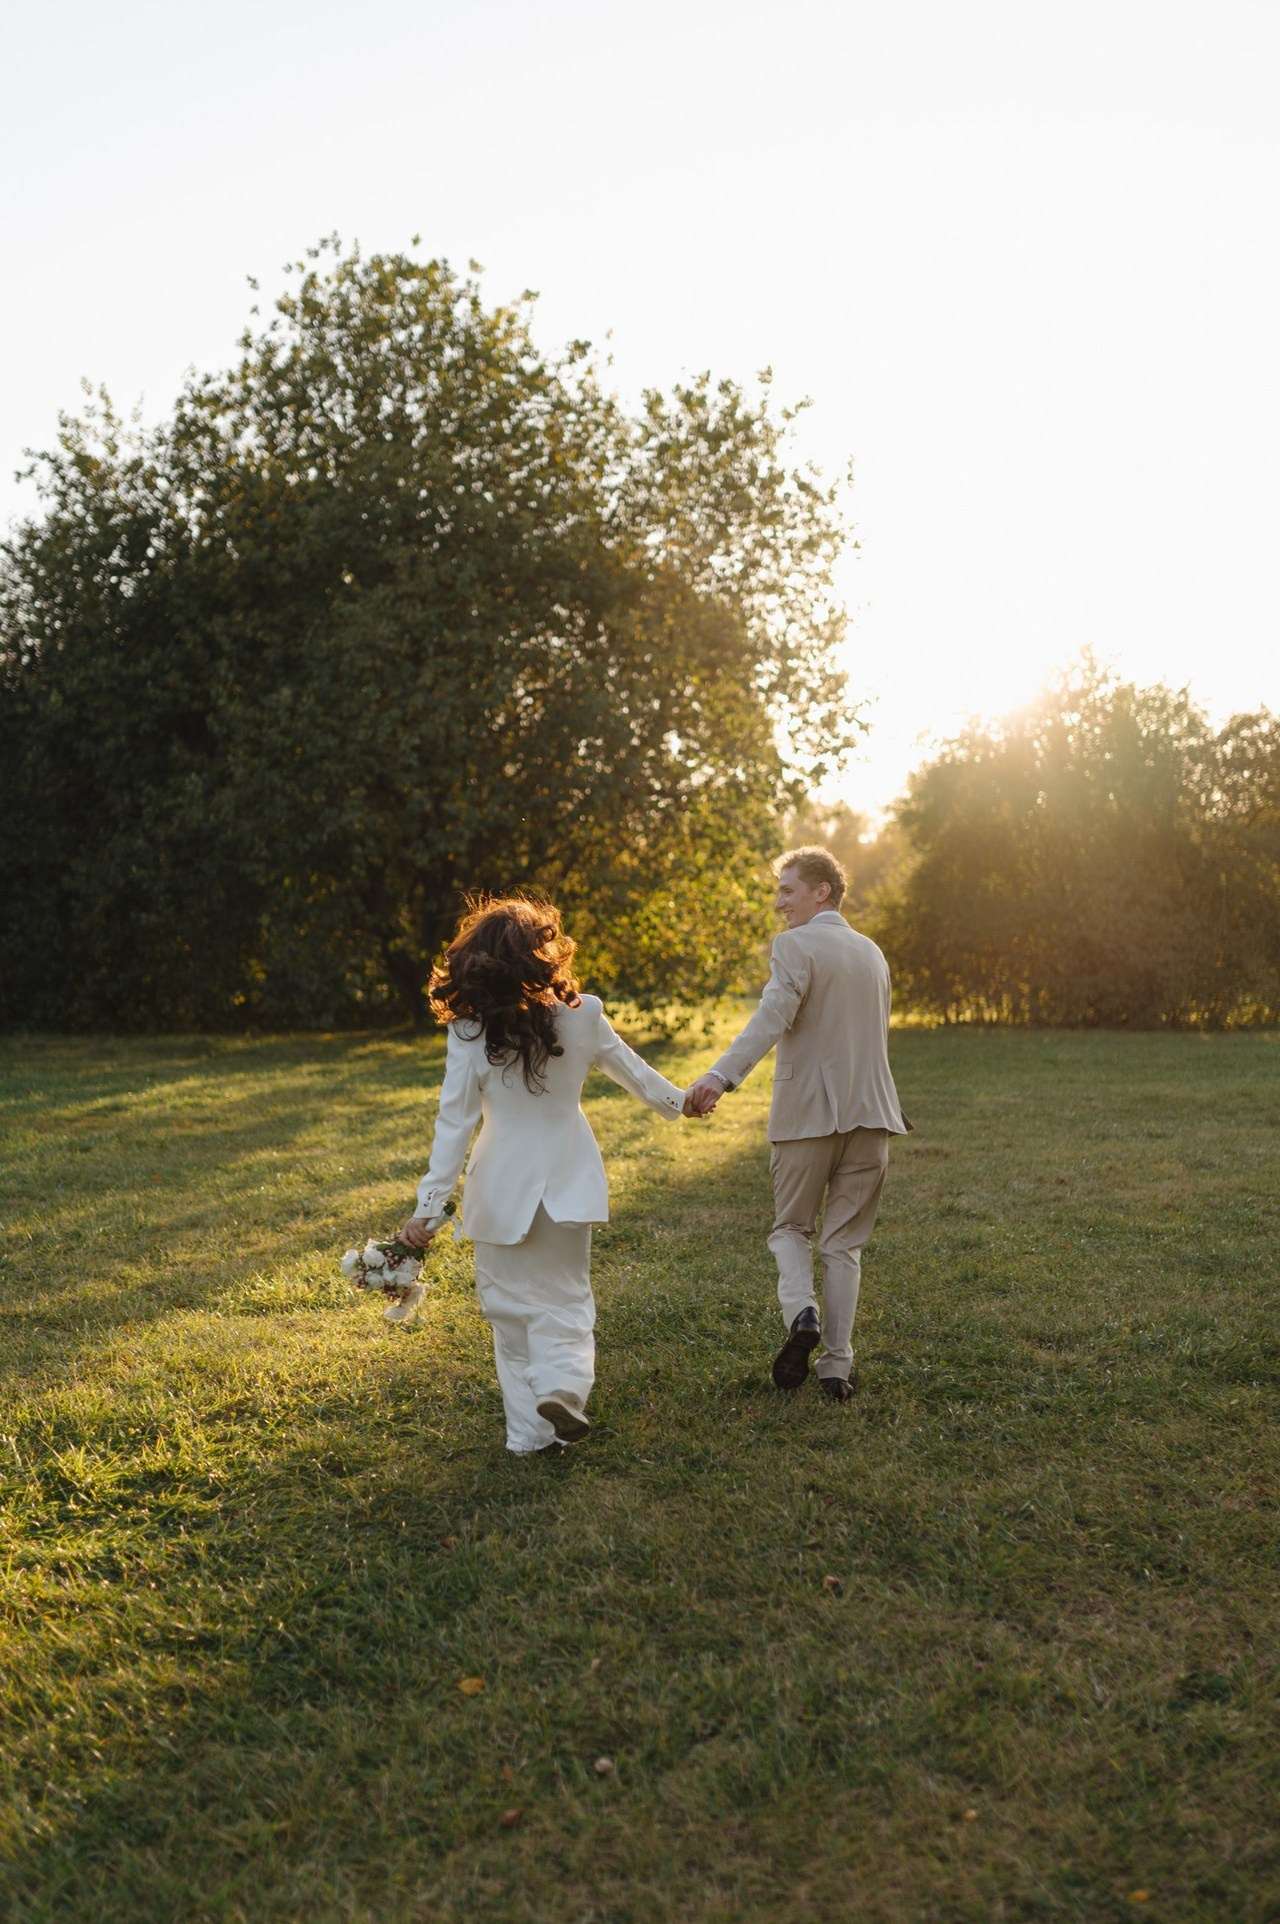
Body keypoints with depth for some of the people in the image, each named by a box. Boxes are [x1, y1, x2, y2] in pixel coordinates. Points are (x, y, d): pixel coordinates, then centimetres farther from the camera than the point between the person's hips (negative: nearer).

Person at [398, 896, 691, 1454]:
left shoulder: (468, 1034, -11)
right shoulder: (581, 1016, -5)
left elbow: (454, 1125, -11)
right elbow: (632, 1070, 11)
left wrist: (428, 1208, -6)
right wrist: (676, 1100, 31)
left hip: (502, 1192, -1)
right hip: (568, 1184, 1)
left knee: (512, 1307, 12)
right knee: (565, 1298, 14)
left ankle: (530, 1431, 14)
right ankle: (564, 1383, -11)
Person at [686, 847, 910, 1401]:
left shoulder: (795, 945, -8)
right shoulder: (872, 952, 14)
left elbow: (773, 1016, -25)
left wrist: (722, 1075, -36)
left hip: (808, 1111, -5)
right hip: (869, 1111, 5)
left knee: (791, 1227, 13)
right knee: (844, 1241, 11)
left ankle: (801, 1314, -12)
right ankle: (836, 1365, 10)